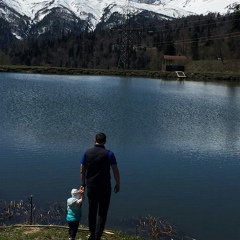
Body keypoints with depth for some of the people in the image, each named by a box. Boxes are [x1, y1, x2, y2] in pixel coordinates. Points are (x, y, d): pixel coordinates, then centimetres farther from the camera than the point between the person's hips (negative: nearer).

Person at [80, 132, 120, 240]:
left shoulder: (87, 152, 0)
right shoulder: (108, 153, -9)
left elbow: (82, 170, 3)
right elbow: (115, 171, -10)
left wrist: (83, 184, 15)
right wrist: (118, 184, 2)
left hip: (91, 186, 3)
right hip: (105, 187, -3)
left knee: (92, 211, 16)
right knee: (102, 212, 3)